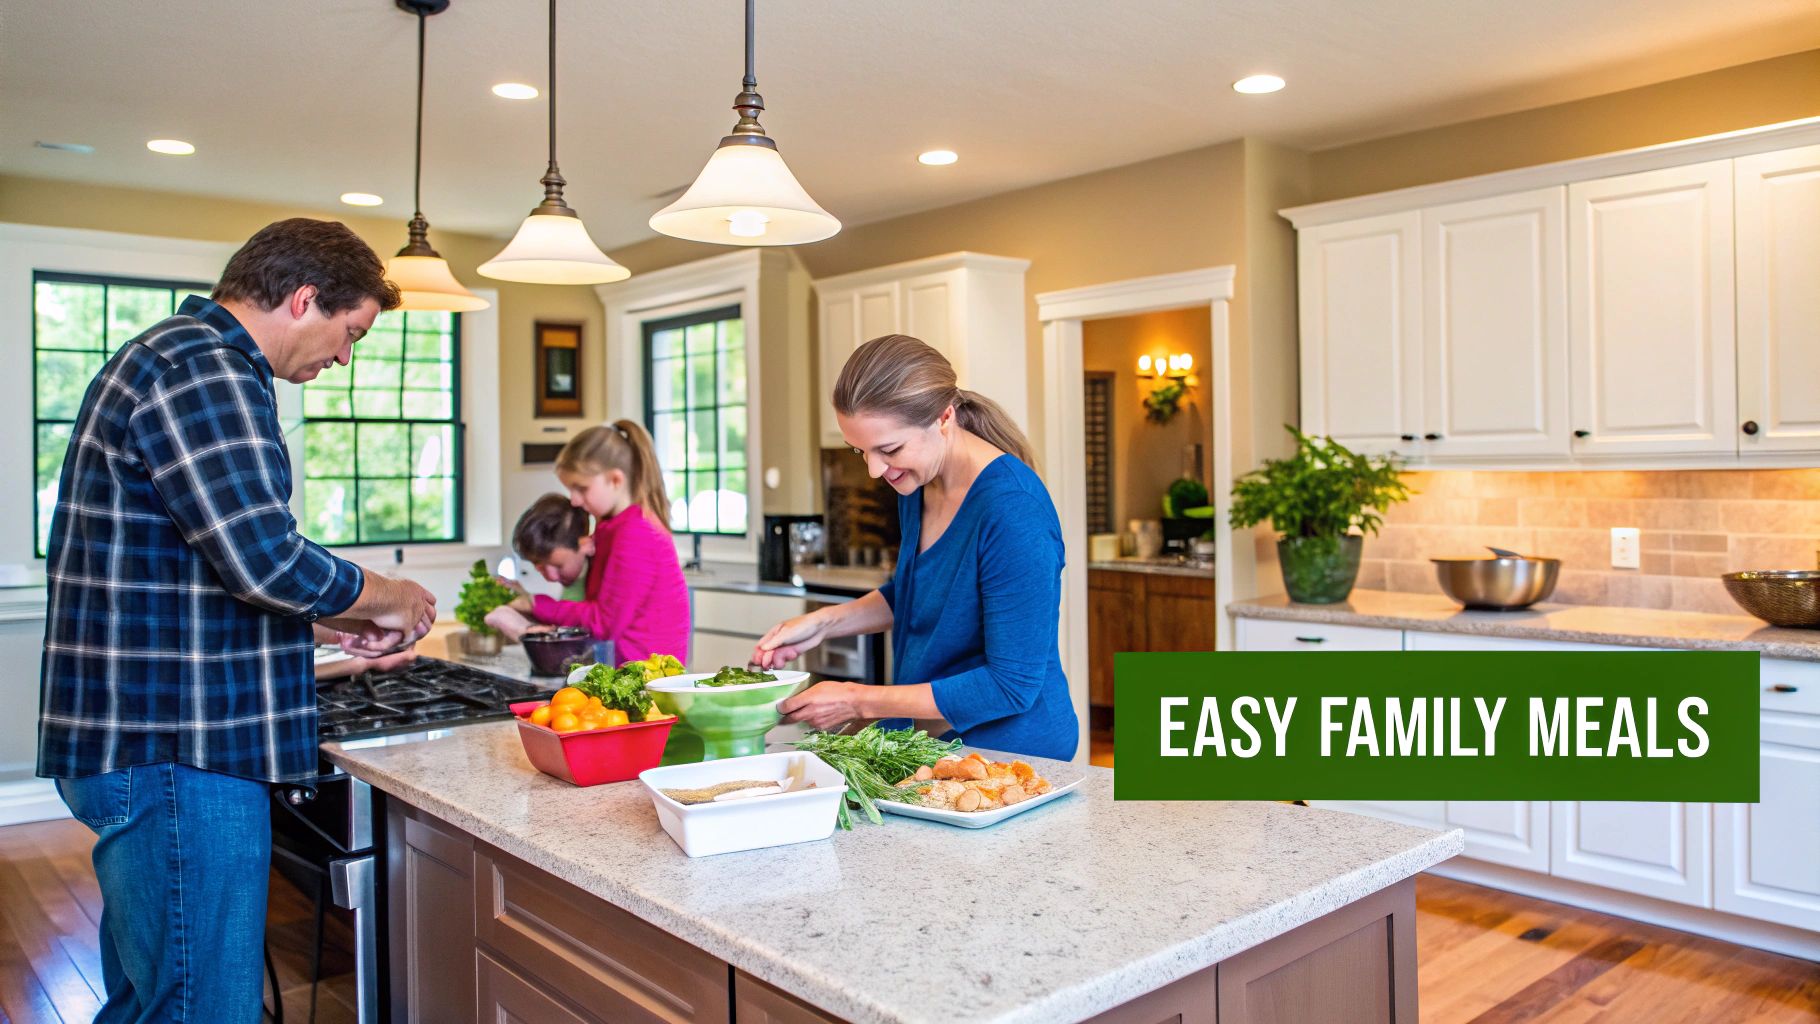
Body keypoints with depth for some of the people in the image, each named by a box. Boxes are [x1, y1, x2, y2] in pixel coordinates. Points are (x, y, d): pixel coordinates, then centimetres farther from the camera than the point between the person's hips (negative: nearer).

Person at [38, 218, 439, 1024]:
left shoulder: (167, 357, 19)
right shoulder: (202, 369, -16)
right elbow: (267, 561, -25)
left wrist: (339, 624, 18)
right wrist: (386, 597, -7)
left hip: (137, 743, 11)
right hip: (174, 754, -11)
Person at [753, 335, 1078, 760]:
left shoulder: (1013, 508, -24)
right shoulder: (917, 483, 1)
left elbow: (1011, 684, -22)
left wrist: (860, 701, -18)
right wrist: (825, 622, 3)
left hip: (1012, 749, -7)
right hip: (930, 738, 7)